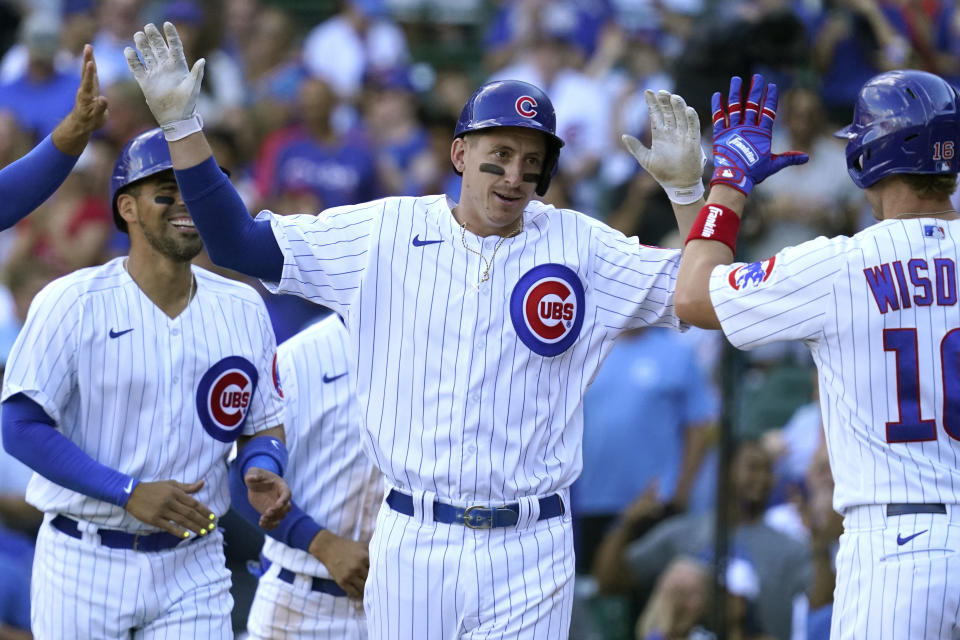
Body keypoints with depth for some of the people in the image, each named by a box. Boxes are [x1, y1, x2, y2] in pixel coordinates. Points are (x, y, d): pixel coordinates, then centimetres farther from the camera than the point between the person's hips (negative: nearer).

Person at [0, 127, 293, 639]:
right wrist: (130, 493, -21)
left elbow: (265, 424, 14)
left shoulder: (243, 310, 6)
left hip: (192, 569, 3)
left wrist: (262, 471, -11)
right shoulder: (72, 305, -8)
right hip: (86, 564, -3)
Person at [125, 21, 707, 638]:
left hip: (530, 552, 0)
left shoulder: (577, 243, 4)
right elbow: (240, 241, 3)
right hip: (413, 543, 1)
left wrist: (686, 186, -12)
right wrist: (181, 122, -4)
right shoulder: (388, 232, 4)